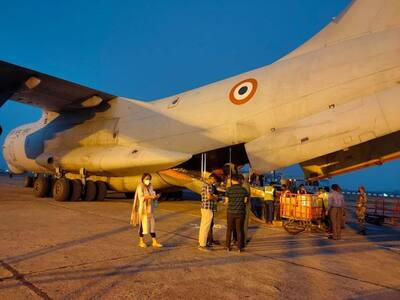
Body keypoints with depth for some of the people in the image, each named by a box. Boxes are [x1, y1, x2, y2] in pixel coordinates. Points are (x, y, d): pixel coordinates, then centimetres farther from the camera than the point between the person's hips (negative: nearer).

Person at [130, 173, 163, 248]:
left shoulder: (150, 187, 8)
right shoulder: (140, 187, -12)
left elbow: (152, 197, 8)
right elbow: (141, 198, -22)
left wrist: (156, 197, -13)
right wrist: (150, 197, -32)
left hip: (150, 209, 6)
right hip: (142, 209, -6)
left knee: (152, 224, 6)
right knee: (142, 225, 3)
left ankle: (154, 242, 10)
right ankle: (141, 242, 18)